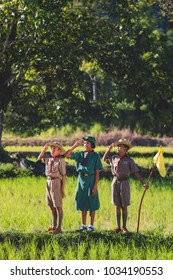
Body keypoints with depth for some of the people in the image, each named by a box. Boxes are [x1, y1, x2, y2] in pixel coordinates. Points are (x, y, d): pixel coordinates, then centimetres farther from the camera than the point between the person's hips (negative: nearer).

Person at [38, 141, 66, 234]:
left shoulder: (61, 161, -11)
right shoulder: (49, 159, 9)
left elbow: (64, 175, -10)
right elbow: (39, 158, 24)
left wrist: (63, 189, -13)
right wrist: (44, 149, 9)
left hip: (56, 182, -8)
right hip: (49, 182, 8)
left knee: (58, 206, -4)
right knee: (52, 206, 12)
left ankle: (58, 228, -2)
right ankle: (54, 226, 21)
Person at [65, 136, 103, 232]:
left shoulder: (96, 156, -5)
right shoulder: (80, 154, 8)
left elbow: (97, 172, -7)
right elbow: (67, 155, 1)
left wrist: (95, 186, -13)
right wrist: (75, 145, -10)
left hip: (91, 180, -5)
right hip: (81, 179, 5)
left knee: (91, 204, 2)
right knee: (82, 204, 9)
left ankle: (91, 226, 10)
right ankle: (83, 225, 17)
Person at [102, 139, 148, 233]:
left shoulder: (129, 160, -7)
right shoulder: (114, 158, 6)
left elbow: (136, 172, -11)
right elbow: (104, 159, 25)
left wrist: (143, 183, -20)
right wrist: (109, 149, 10)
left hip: (124, 183, -3)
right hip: (115, 182, 3)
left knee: (124, 207, 2)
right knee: (117, 206, 6)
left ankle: (124, 227, 10)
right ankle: (118, 227, 9)